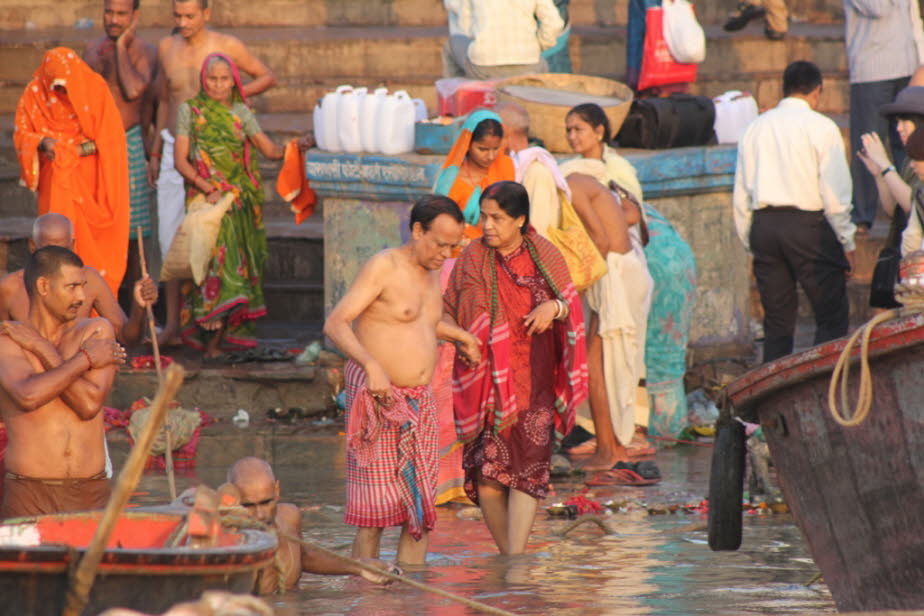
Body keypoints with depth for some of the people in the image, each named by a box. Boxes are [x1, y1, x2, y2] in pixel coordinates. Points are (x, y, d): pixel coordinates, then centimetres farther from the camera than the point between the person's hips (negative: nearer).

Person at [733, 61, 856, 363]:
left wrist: (751, 244, 19)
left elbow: (741, 194, 12)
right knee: (831, 318, -1)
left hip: (763, 225, 5)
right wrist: (847, 243, 0)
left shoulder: (755, 128, 11)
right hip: (809, 225, -5)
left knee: (777, 319, 10)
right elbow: (835, 193, -7)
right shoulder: (821, 127, -3)